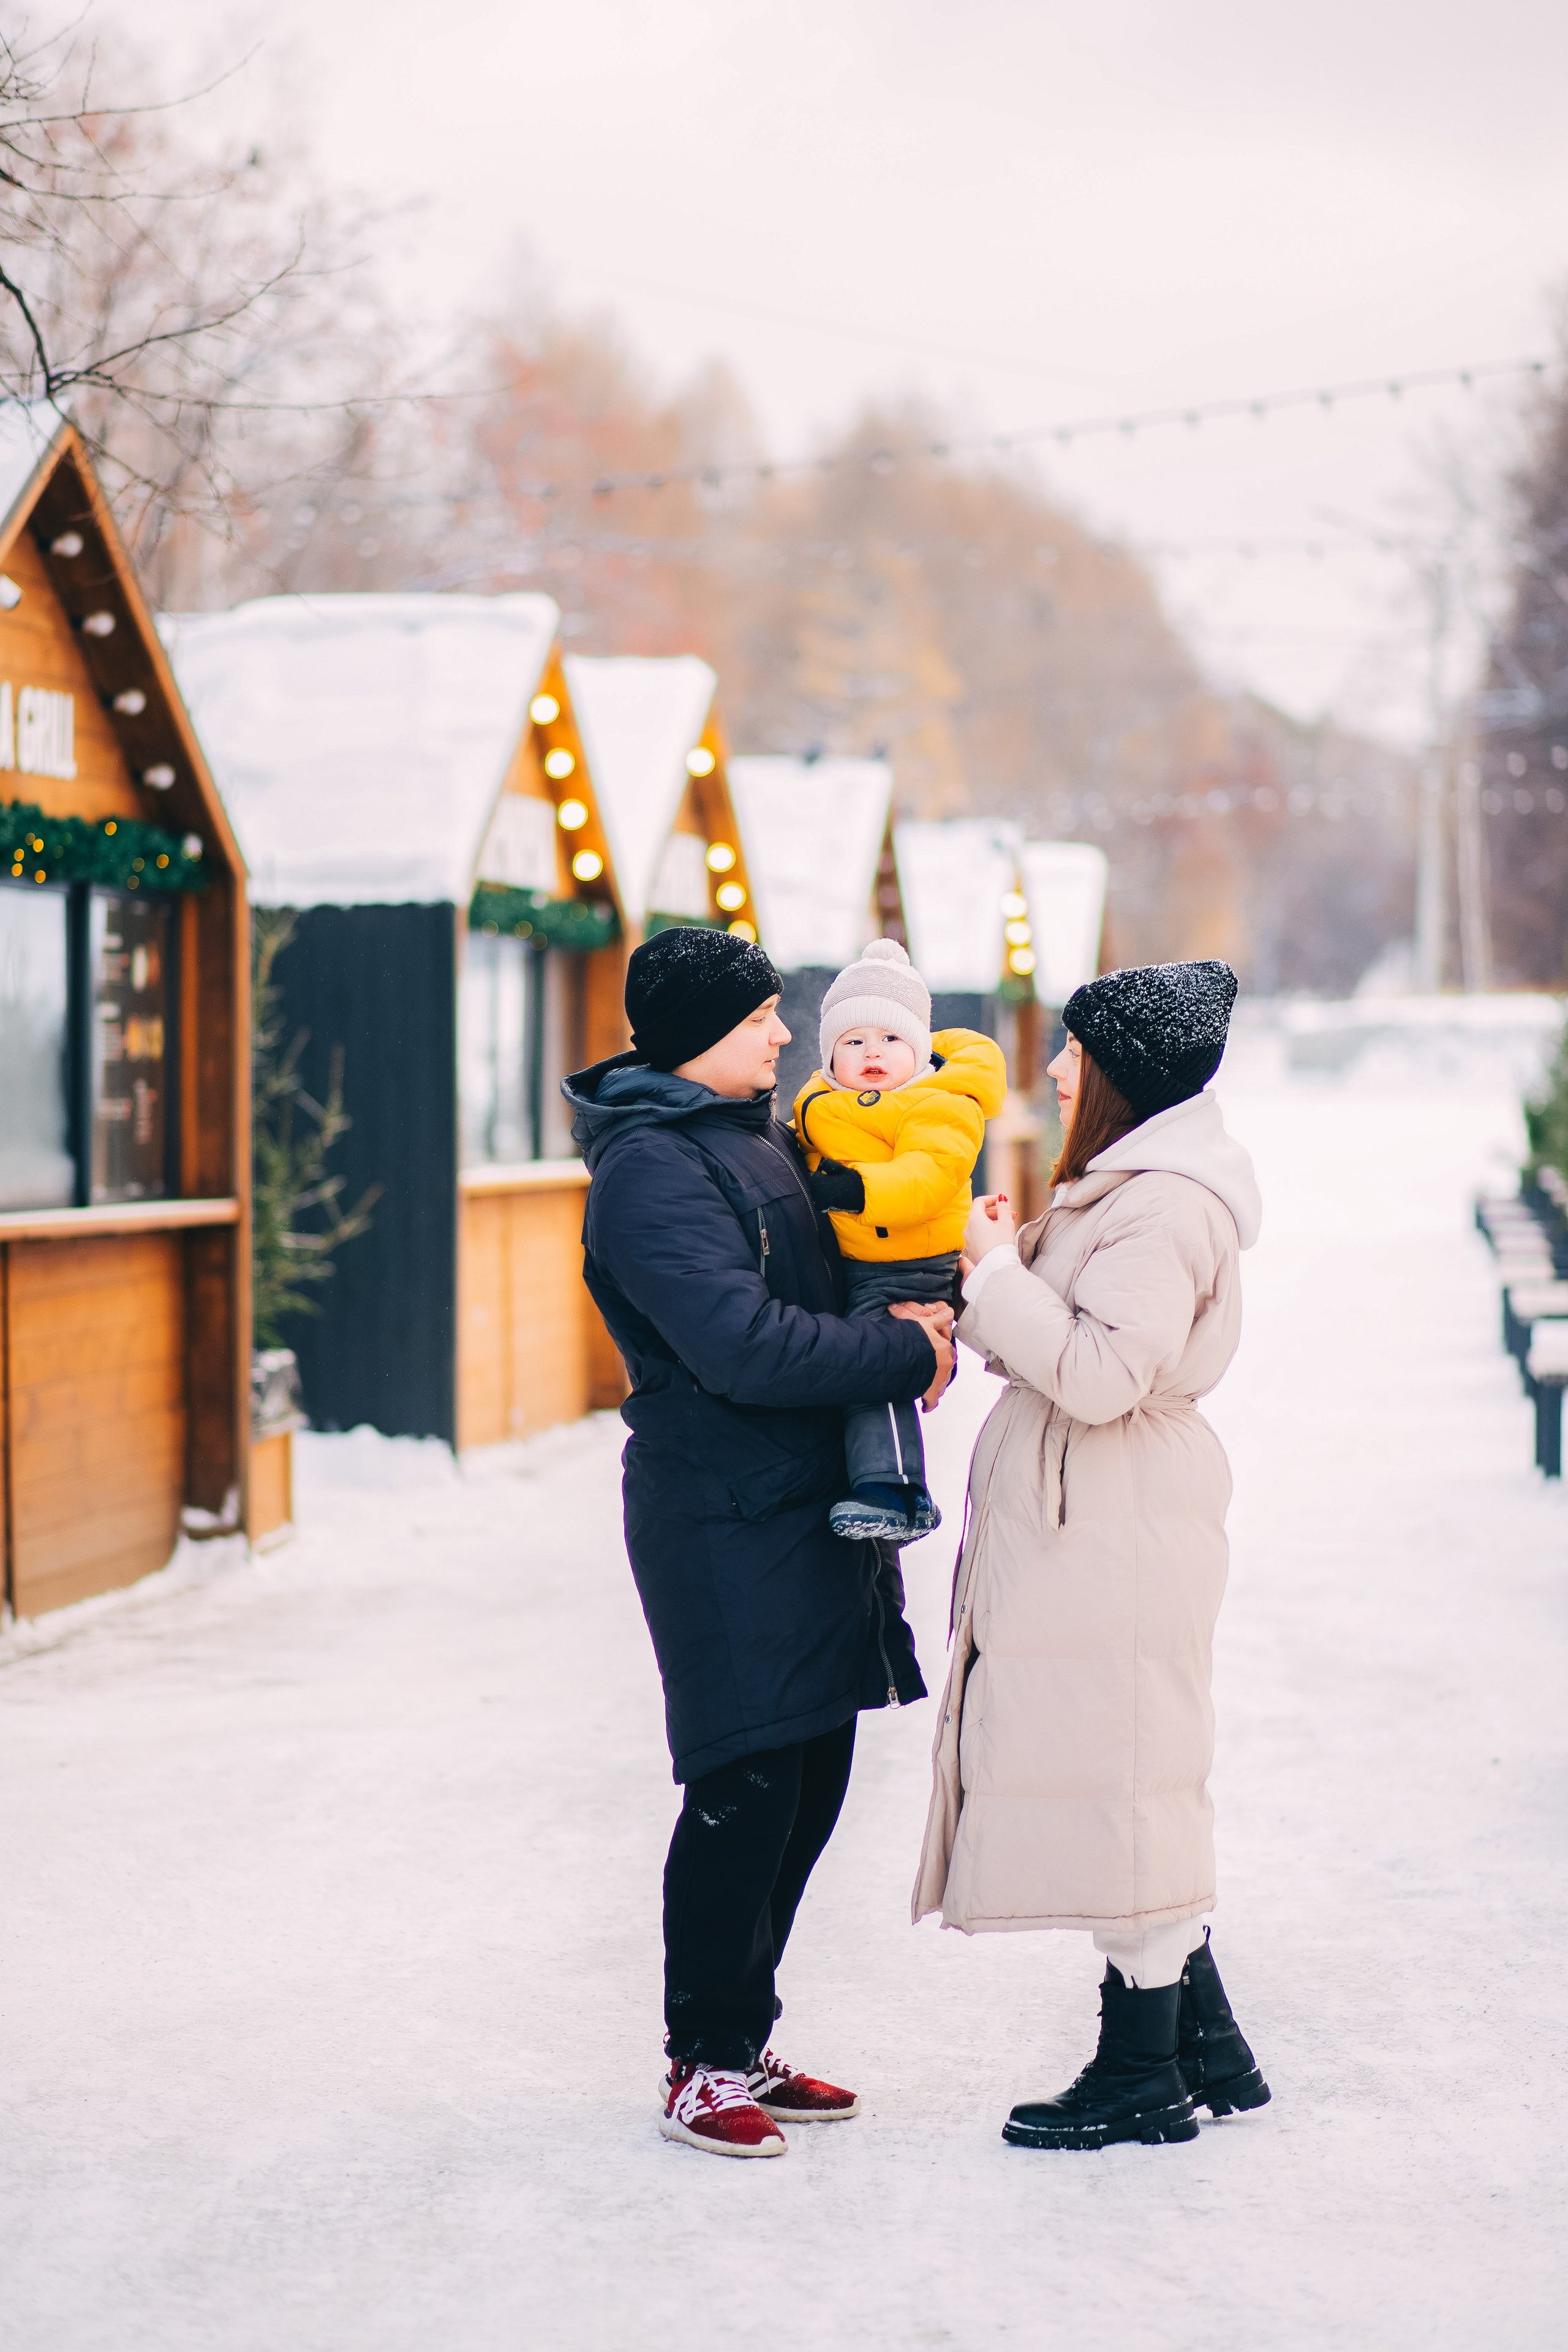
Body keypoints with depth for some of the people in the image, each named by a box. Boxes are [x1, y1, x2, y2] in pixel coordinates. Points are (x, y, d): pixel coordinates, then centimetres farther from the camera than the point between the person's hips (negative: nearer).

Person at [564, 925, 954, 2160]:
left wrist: (925, 1327, 2)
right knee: (746, 1787, -6)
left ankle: (745, 2037, 24)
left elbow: (828, 1288, 24)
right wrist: (904, 1354, -14)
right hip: (727, 1523, -9)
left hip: (815, 1506, 9)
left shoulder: (762, 1140, 16)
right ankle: (704, 2065, 6)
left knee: (812, 1778, 12)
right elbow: (743, 1346, -23)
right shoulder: (652, 1166, -14)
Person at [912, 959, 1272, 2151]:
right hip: (1082, 1519, 10)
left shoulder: (1165, 1205, -18)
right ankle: (1209, 2049, 23)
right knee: (1137, 1783, 15)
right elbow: (1058, 1348, 20)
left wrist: (996, 1269, -15)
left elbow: (1100, 1375, -24)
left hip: (1120, 1531, -10)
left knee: (1118, 1777, -2)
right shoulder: (1127, 1183, 15)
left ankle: (1144, 2077, 7)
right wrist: (993, 1281, 5)